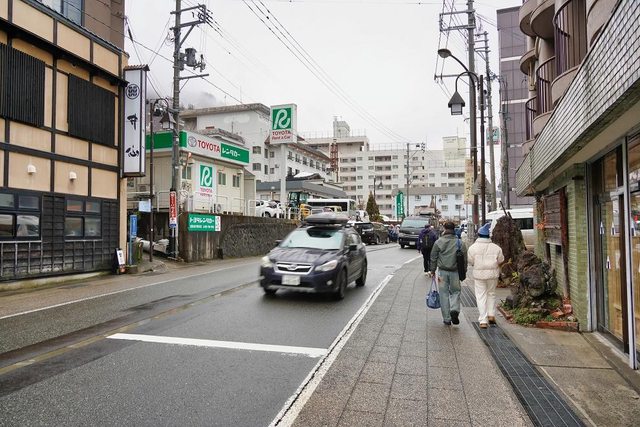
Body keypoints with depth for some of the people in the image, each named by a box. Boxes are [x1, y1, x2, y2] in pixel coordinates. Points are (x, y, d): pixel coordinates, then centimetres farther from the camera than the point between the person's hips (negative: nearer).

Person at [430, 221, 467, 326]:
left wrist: (432, 270, 12)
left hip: (442, 271, 0)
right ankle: (455, 310, -8)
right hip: (455, 272, 1)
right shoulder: (460, 243, -1)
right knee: (455, 292, 16)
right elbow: (465, 259, 3)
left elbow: (433, 258, 1)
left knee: (444, 294, 7)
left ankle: (447, 319, 11)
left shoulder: (438, 242, -4)